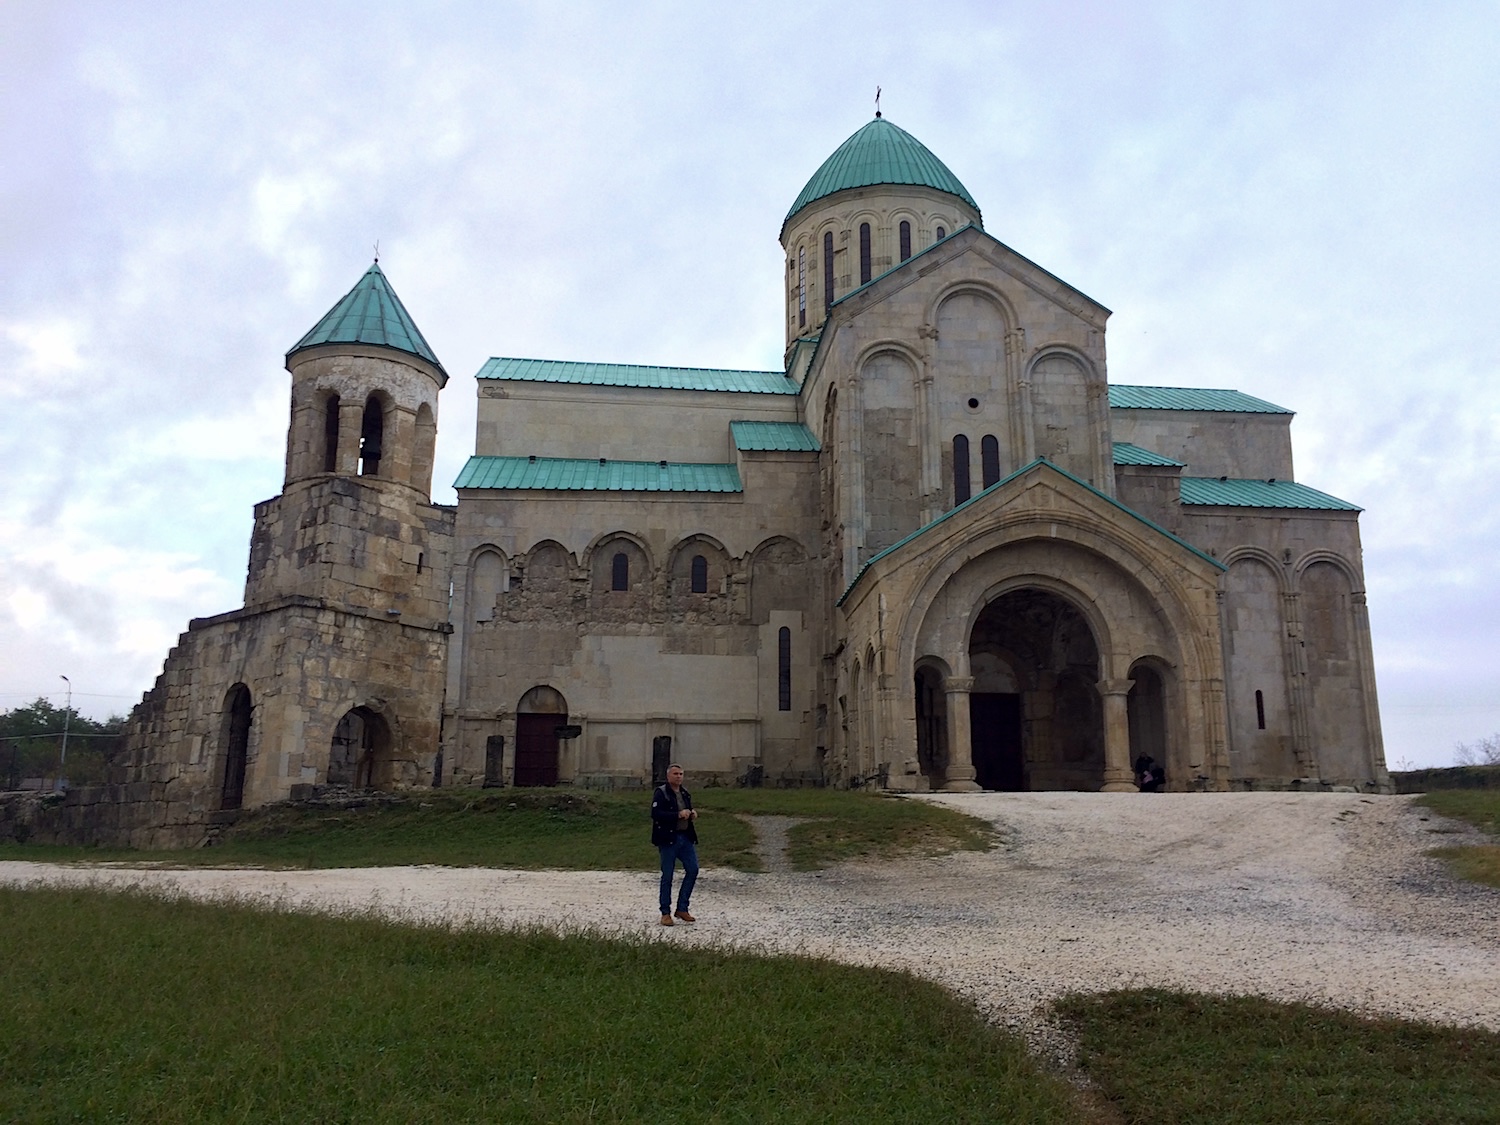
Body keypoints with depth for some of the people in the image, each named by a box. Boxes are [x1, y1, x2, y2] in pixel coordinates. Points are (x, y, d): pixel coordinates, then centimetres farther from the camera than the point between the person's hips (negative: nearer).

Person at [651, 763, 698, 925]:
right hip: (668, 839, -7)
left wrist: (693, 813, 5)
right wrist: (678, 815, -23)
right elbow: (655, 814, -20)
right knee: (667, 876, 0)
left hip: (686, 837, 7)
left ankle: (682, 909, 14)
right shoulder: (660, 793, -8)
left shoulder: (685, 793, 15)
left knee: (693, 870, 2)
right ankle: (665, 913, 11)